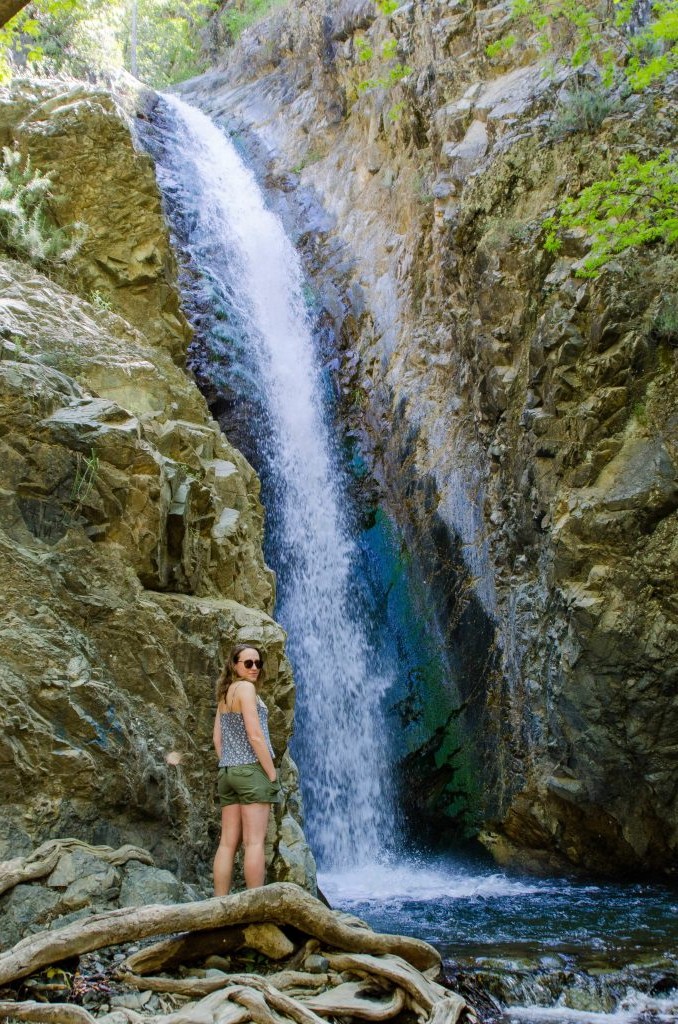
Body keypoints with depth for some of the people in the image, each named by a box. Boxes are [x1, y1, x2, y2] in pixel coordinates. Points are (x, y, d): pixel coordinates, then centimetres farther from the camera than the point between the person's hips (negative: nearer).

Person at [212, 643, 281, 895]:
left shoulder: (224, 694, 17)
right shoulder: (245, 688, -7)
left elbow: (217, 739, 15)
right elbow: (255, 735, -14)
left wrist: (228, 766, 15)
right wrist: (273, 775, -10)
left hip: (227, 771, 8)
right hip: (251, 770, -8)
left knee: (228, 843, 5)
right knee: (254, 842, -7)